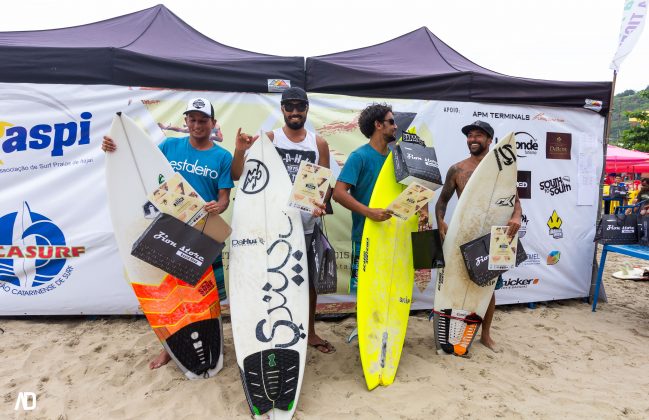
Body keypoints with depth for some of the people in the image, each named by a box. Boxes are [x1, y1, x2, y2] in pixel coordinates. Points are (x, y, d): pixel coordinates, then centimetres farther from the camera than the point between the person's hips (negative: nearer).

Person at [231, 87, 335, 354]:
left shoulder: (319, 143, 5)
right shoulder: (268, 139, -1)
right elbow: (239, 176, -4)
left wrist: (321, 205, -12)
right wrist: (239, 151, -23)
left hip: (306, 224, 3)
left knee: (309, 279, 13)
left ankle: (310, 332, 31)